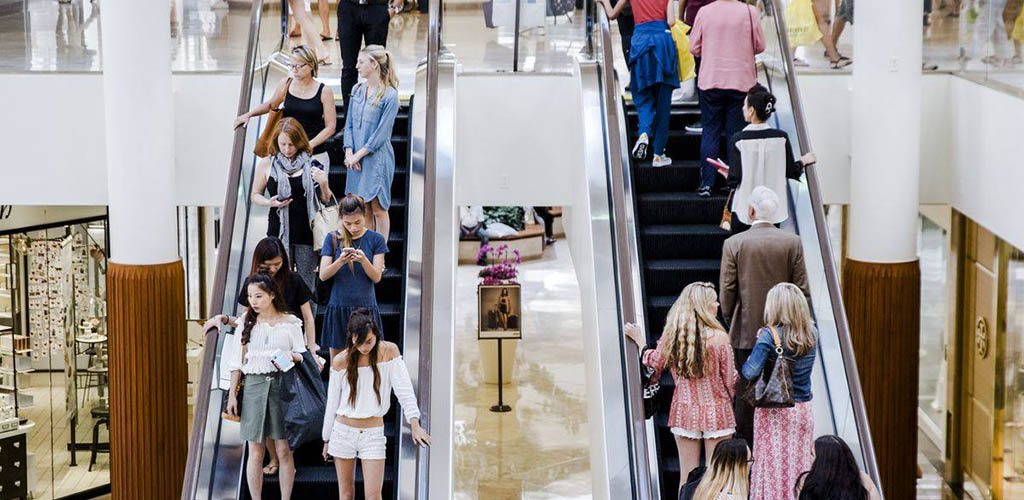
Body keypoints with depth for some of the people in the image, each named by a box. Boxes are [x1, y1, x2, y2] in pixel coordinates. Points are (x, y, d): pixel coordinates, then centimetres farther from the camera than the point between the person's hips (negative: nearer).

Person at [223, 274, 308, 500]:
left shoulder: (290, 323, 3)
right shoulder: (247, 322, 8)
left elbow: (302, 357, 7)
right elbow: (237, 360, 8)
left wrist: (289, 358, -16)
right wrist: (232, 394, 4)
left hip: (281, 385, -1)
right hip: (253, 386, 1)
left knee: (283, 451, 0)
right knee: (255, 453, 2)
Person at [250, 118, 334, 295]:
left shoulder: (311, 165, 2)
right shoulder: (266, 164, 4)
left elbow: (326, 201, 9)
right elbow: (255, 195, 12)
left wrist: (323, 184, -11)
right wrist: (269, 202, -8)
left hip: (306, 232, 0)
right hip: (279, 232, 0)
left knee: (307, 283, 2)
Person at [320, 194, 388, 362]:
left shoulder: (375, 239, 2)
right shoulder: (333, 238, 3)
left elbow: (377, 277, -1)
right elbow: (323, 275, -2)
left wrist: (364, 260, -20)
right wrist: (340, 261, -21)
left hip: (366, 307, -1)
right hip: (338, 308, 1)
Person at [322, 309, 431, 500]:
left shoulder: (389, 351, -6)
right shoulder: (340, 361, -3)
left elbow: (403, 387, -14)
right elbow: (332, 403, 5)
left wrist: (415, 425, -26)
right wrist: (326, 439, 10)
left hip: (373, 433, -1)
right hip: (343, 431, 1)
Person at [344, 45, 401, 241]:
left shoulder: (389, 95, -9)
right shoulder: (358, 90, 9)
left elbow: (382, 132, -12)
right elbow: (349, 124, 10)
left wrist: (358, 154, -12)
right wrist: (349, 152, -4)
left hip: (377, 157, -6)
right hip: (356, 159, 6)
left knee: (378, 208, -3)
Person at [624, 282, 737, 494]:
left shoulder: (671, 335, -5)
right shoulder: (719, 338, -15)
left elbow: (654, 364, 11)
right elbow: (731, 380, -8)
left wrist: (639, 339, 26)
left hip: (685, 412, 3)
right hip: (715, 412, -3)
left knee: (687, 477, 10)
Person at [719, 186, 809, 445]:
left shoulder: (733, 244, -6)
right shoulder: (792, 243, -2)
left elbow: (727, 290, -4)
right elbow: (802, 290, -1)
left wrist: (731, 324, 9)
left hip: (746, 333, -1)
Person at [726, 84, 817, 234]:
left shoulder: (738, 139, -12)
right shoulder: (781, 138, -5)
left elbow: (735, 178, -11)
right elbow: (792, 172, 3)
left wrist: (727, 176, 11)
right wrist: (803, 161, 23)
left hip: (745, 211, -2)